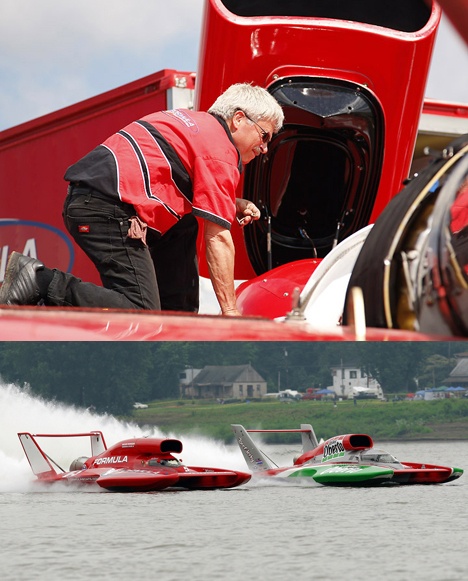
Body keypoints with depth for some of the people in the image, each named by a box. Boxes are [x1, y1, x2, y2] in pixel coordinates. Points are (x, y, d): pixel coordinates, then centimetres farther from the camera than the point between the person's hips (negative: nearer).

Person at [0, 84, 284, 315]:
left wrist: (234, 205, 20)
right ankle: (43, 283, -18)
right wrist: (231, 313, -5)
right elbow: (218, 239, -6)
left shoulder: (194, 121, 24)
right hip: (106, 208, -10)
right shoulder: (221, 152, -3)